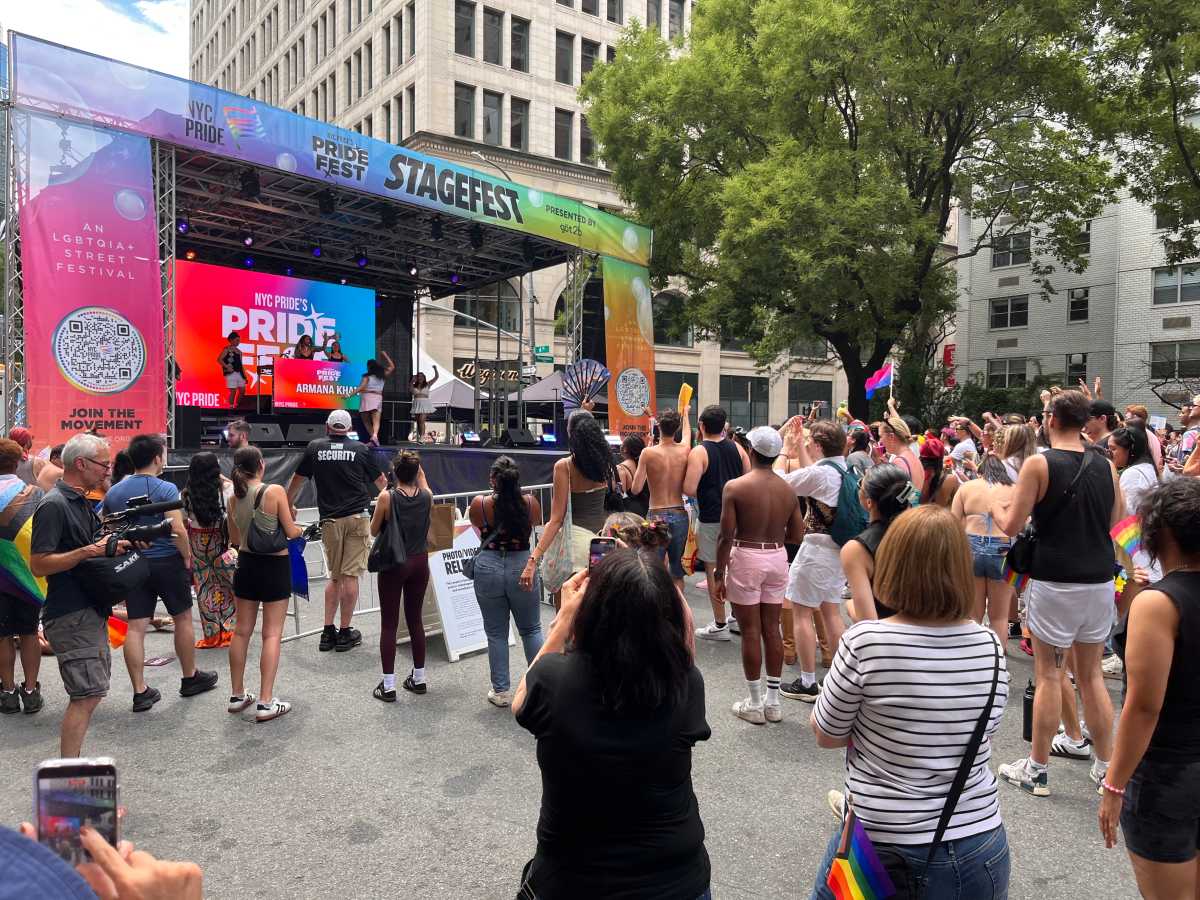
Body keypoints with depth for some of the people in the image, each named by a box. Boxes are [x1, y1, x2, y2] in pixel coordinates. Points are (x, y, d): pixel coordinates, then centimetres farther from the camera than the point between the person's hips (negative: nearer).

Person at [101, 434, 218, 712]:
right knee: (183, 619, 12)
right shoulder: (166, 489, -14)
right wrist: (187, 558, -8)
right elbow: (178, 530, -20)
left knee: (135, 627, 5)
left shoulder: (114, 492, 5)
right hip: (167, 562, -4)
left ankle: (140, 692, 9)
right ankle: (190, 679, 25)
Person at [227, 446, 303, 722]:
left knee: (241, 631, 15)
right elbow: (290, 532, -12)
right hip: (275, 566, -5)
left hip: (246, 564, 5)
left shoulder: (234, 498, 0)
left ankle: (237, 696, 25)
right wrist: (301, 528, 10)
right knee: (272, 634, 1)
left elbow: (235, 539, 10)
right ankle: (266, 703, 1)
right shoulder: (275, 491, -15)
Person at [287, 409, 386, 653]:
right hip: (357, 517, -2)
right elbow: (381, 482, 14)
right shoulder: (361, 449, 4)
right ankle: (345, 633, 4)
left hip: (330, 520, 2)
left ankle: (328, 633, 12)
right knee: (350, 575, 0)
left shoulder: (315, 448, 7)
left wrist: (289, 505, 34)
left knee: (334, 576, 13)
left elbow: (297, 480, 17)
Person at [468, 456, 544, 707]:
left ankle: (500, 691, 21)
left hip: (489, 568, -1)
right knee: (531, 630, 16)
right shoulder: (531, 503, -9)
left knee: (496, 634, 12)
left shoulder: (479, 504, -12)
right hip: (522, 567, 1)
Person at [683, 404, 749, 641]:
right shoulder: (736, 448, 4)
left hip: (711, 519, -6)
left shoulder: (699, 452, -13)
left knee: (713, 570, 4)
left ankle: (719, 626, 9)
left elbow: (689, 489, -21)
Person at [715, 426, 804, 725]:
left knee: (750, 630, 4)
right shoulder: (787, 489, 2)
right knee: (772, 628, 13)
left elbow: (726, 536, -14)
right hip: (777, 558, 5)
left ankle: (755, 704, 13)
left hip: (746, 558, -4)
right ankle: (773, 701, 22)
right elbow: (797, 535, 6)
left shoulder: (735, 487, -12)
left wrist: (718, 574, -5)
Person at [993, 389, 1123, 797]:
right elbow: (1116, 519, 16)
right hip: (1100, 580, 5)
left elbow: (1012, 526, -11)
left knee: (1049, 675, 4)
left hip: (1056, 581, -5)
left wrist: (996, 505, 9)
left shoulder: (1039, 464, -12)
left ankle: (1036, 769, 13)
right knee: (1091, 674, 17)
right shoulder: (1105, 466, 4)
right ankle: (1105, 766, 26)